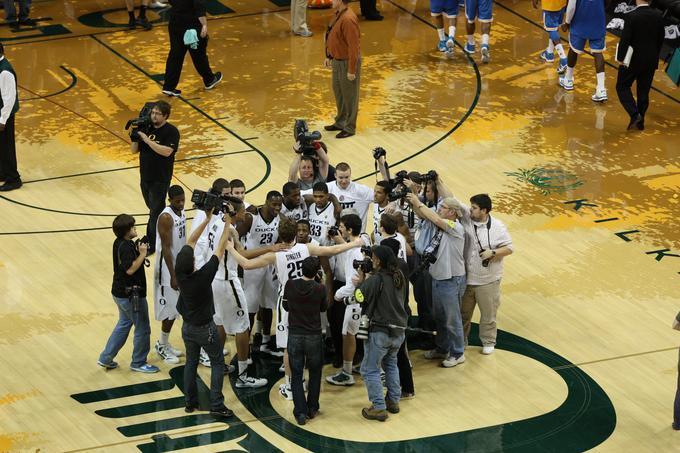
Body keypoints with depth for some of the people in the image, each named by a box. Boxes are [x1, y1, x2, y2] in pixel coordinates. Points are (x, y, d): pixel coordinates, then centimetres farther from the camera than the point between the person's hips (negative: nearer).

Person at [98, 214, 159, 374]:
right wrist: (142, 254, -23)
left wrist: (139, 250, 2)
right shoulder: (126, 247, -25)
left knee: (124, 324, 24)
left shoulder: (120, 243, 4)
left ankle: (105, 358, 27)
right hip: (131, 294, -10)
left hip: (121, 293, 10)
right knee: (142, 329, 7)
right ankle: (138, 363, 21)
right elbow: (130, 269, -31)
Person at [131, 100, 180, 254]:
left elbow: (167, 151, -28)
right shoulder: (146, 127, 3)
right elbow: (134, 150, 7)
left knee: (156, 212, -1)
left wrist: (147, 140, -29)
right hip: (145, 177, 6)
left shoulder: (171, 132, -14)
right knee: (154, 209, 18)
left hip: (161, 179, -6)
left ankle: (152, 244, 8)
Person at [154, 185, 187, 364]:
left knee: (175, 308, 15)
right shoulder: (166, 218, -22)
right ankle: (162, 346, 13)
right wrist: (173, 276, -22)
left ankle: (164, 344, 26)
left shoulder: (181, 212, 5)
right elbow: (166, 249, -22)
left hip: (181, 266, 9)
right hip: (168, 268, -9)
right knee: (171, 309, -1)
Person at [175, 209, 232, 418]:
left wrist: (207, 219, -7)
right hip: (205, 328, -5)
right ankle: (216, 405, 3)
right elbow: (220, 249, -24)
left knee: (191, 363, 19)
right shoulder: (203, 276, -30)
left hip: (188, 327, 5)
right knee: (217, 363, 8)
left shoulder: (180, 273, -17)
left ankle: (190, 403, 25)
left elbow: (190, 242, -9)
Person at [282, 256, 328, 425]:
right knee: (315, 373, 19)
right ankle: (312, 409, 23)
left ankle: (300, 412, 0)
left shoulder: (290, 285, -10)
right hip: (314, 337, 0)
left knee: (296, 375, 8)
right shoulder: (320, 289, -13)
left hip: (294, 336, 1)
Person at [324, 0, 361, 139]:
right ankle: (340, 122, 37)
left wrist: (351, 70, -23)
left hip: (347, 62, -10)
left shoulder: (348, 19, -28)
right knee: (338, 91, 21)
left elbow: (353, 46, -26)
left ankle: (350, 128, 17)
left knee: (349, 95, 5)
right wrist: (329, 56, 19)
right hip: (337, 60, 10)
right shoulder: (339, 14, 3)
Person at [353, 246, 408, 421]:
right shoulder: (399, 277, 6)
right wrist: (364, 282, 16)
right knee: (390, 364, 28)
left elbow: (360, 297, -9)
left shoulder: (375, 279, -17)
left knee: (370, 370, 1)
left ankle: (378, 407, -3)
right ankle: (394, 401, 29)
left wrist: (361, 281, 11)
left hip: (380, 330, -8)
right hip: (399, 330, 8)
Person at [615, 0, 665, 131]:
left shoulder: (631, 17, -19)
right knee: (644, 90, 14)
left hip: (633, 60, -5)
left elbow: (625, 40, -19)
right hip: (651, 61, 5)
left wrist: (620, 58, -6)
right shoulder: (658, 16, -4)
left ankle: (634, 114, -7)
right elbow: (661, 38, 5)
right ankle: (640, 121, 19)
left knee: (622, 87, 10)